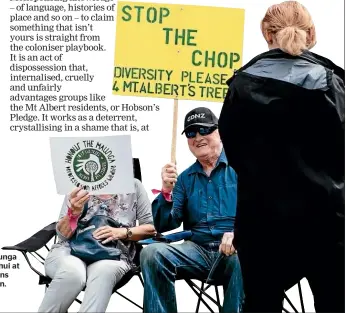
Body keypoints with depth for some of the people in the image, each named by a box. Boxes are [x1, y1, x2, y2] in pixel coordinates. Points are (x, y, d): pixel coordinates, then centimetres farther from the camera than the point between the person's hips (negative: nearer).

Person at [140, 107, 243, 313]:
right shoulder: (185, 178, 19)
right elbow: (163, 226, 12)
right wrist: (167, 190, -5)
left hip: (236, 250, -4)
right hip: (198, 250, 4)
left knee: (242, 259, -40)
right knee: (152, 254, -22)